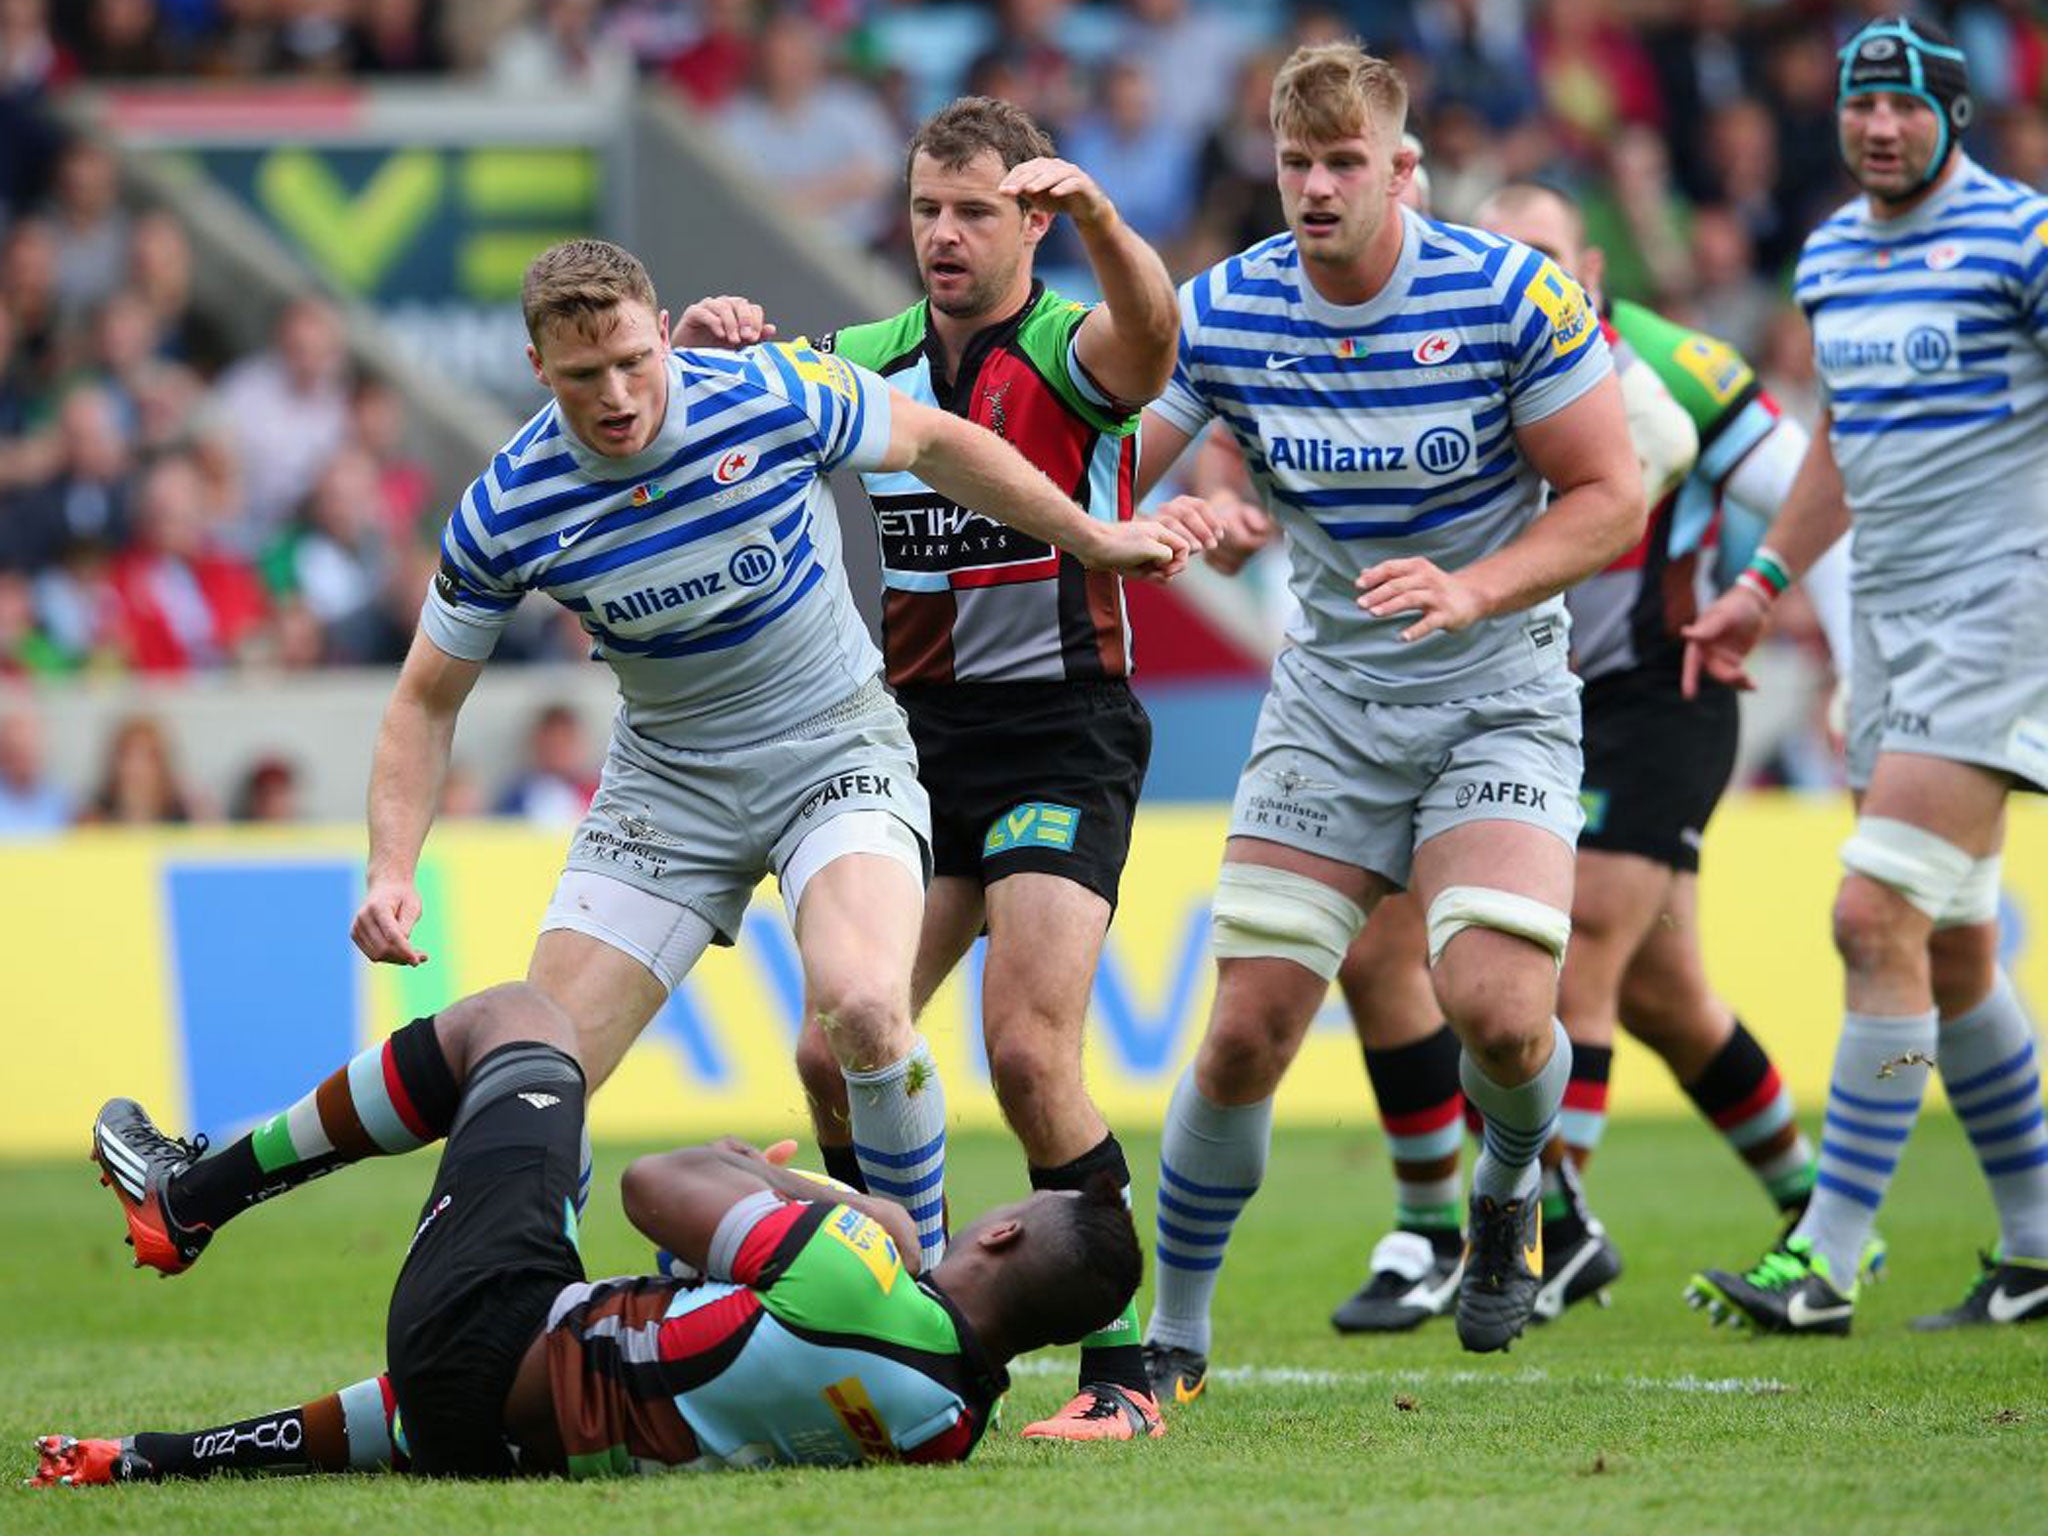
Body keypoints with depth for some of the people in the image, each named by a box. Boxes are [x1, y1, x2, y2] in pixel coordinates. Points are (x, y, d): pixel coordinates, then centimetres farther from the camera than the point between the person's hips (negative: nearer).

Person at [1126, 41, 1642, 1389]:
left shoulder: (1515, 296, -13)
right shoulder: (1221, 314, -6)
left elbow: (1610, 495, -8)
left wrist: (1476, 590, -23)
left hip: (1500, 695, -2)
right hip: (1327, 706, 2)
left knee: (1497, 1007, -20)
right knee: (1246, 1032, -7)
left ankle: (1511, 1188, 15)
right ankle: (1175, 1334, 11)